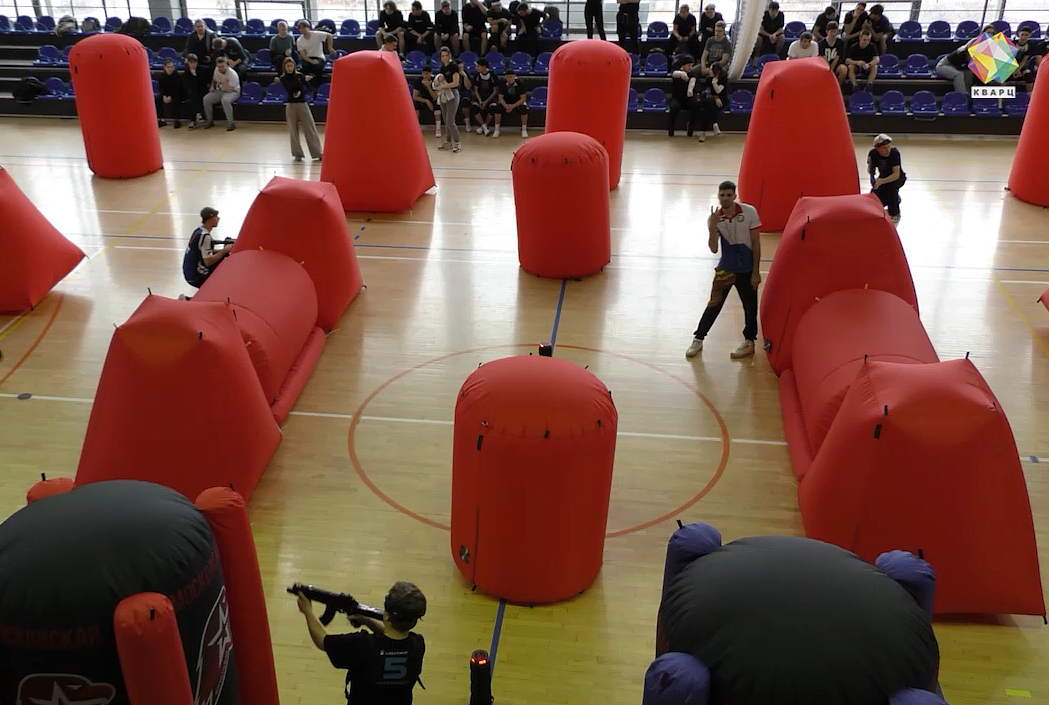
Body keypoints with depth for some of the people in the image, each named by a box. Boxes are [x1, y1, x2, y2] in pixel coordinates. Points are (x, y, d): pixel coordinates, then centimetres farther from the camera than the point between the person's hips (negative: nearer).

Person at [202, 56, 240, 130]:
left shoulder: (233, 74, -22)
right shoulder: (216, 70, -1)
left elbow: (229, 90, -26)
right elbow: (214, 80, 22)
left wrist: (223, 81, -36)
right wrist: (212, 87, 3)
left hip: (232, 92, -6)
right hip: (219, 91, 6)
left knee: (225, 100, -40)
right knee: (206, 99, -17)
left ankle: (230, 123, -32)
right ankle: (209, 121, 2)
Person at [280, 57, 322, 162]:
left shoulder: (300, 76, 5)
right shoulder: (283, 78, 3)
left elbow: (305, 88, -2)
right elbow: (289, 89, -12)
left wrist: (300, 92, -23)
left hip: (303, 104, 0)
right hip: (291, 105, 0)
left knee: (310, 128, -3)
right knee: (293, 131, 1)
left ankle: (317, 153, -1)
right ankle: (297, 154, 10)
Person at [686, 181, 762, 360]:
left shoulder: (749, 212, -13)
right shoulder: (714, 218, -8)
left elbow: (756, 243, -8)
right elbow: (713, 249, -16)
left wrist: (755, 271, -9)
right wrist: (712, 227, -30)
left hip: (747, 269, -1)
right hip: (726, 268, 1)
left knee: (749, 306, 8)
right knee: (714, 304, 2)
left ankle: (749, 341, 26)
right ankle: (698, 339, 13)